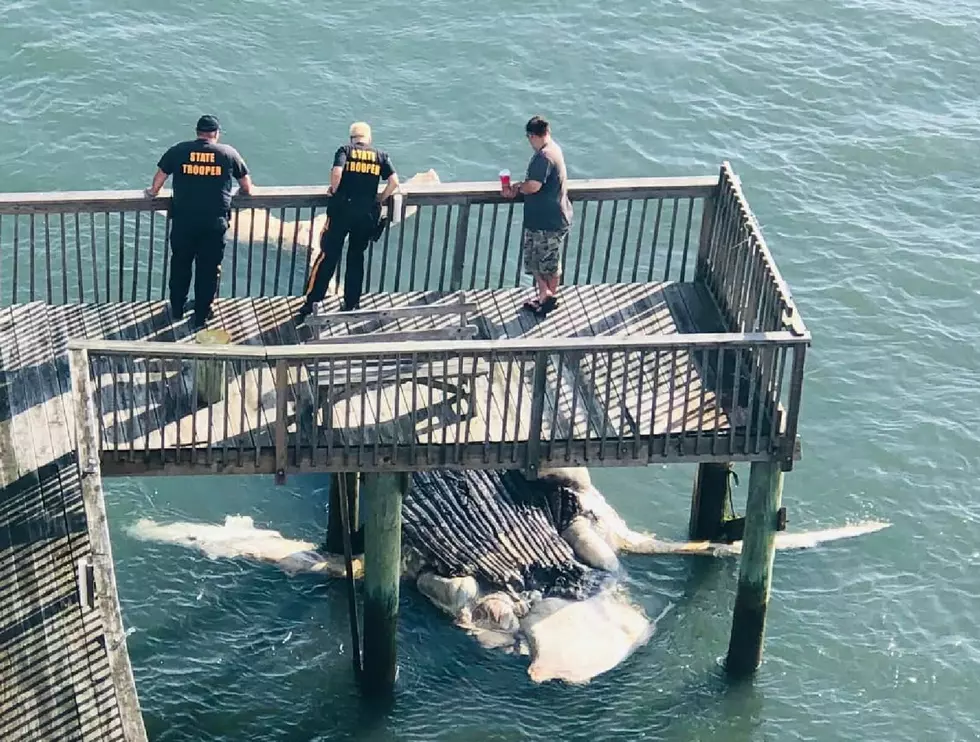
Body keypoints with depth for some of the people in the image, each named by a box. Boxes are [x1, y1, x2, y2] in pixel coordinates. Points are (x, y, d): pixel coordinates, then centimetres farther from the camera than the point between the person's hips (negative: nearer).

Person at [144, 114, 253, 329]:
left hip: (183, 221, 1)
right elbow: (246, 185, 10)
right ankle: (201, 318, 17)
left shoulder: (178, 151, -1)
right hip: (215, 223, -1)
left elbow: (160, 176, 11)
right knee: (208, 270, 11)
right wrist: (247, 191, 34)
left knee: (180, 265, 19)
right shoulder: (229, 153, -1)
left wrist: (153, 192, 31)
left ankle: (177, 309, 32)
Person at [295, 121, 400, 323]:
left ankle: (310, 304, 1)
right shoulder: (380, 155, 8)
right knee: (356, 258, 16)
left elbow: (336, 173, -16)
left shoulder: (345, 150, 2)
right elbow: (394, 181, -2)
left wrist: (334, 190, 2)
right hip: (367, 214, 2)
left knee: (327, 257, 2)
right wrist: (379, 201, 11)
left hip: (342, 210, -2)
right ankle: (351, 303, 19)